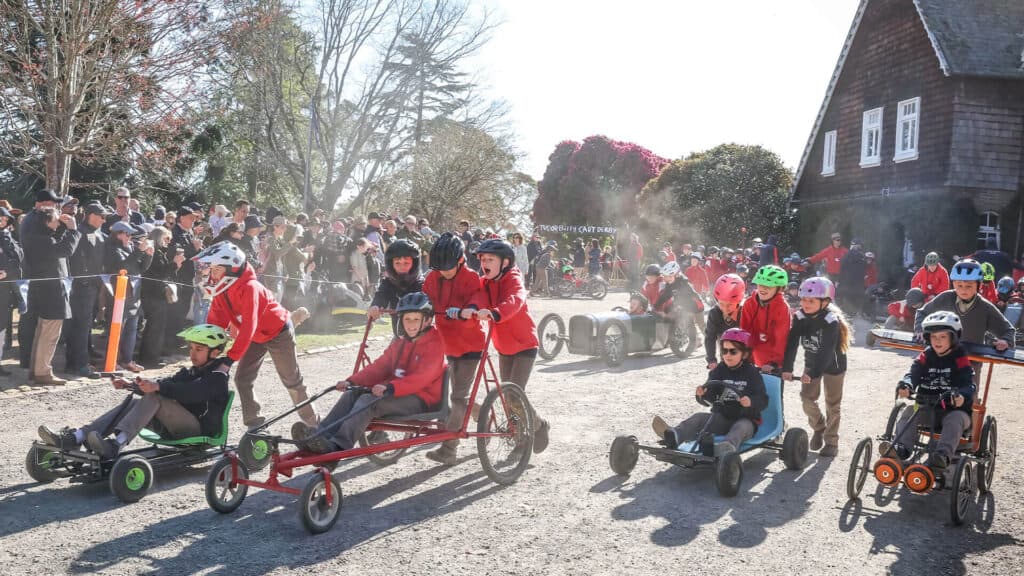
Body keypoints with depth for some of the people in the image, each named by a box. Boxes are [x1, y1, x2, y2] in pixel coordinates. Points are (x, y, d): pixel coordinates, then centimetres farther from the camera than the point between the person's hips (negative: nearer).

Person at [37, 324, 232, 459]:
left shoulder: (217, 378, -4)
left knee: (154, 398, -27)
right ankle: (75, 437, -25)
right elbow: (171, 382, 9)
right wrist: (131, 384, -7)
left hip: (200, 428, -8)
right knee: (134, 403, -12)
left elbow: (189, 392, -24)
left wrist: (158, 386, -38)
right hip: (175, 428, 8)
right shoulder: (190, 373, 24)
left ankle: (115, 444, -44)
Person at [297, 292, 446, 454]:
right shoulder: (399, 342, 19)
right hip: (396, 391, 8)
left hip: (421, 399, -8)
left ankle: (337, 445, -42)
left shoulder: (435, 343, -8)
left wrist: (390, 388, -35)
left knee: (368, 400, -29)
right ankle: (322, 435, -28)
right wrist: (352, 381, -1)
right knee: (352, 393, -12)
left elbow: (421, 378, -21)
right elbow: (380, 366, 14)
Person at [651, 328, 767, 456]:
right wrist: (702, 394, -24)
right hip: (722, 417, 4)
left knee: (742, 426, -36)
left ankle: (727, 448, -69)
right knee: (700, 417, -21)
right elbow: (710, 397, 1)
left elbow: (763, 400, -12)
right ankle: (673, 435, -49)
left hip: (745, 419, -4)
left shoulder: (752, 373, -3)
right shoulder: (719, 371, 7)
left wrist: (751, 402, -35)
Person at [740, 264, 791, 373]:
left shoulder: (782, 308, -17)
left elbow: (781, 338, -20)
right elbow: (745, 332, -7)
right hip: (758, 360, 4)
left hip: (775, 363, -3)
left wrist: (774, 362, -26)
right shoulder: (749, 304, -7)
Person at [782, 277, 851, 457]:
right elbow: (792, 343, -21)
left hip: (833, 364, -4)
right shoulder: (800, 317, -15)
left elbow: (827, 351, -35)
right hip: (812, 362, 4)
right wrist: (786, 368, -31)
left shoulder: (831, 321, -29)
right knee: (807, 398, -2)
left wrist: (813, 374, -43)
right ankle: (819, 428, 23)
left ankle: (831, 441, 13)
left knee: (832, 404, 2)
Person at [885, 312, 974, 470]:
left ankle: (942, 455, -49)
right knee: (909, 412, -22)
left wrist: (962, 396, -39)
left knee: (955, 419, -34)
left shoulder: (960, 359, -3)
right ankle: (900, 448, -38)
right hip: (927, 409, 3)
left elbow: (968, 384, -14)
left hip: (954, 410, -3)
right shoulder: (925, 357, 6)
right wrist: (906, 385, -34)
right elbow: (914, 374, -9)